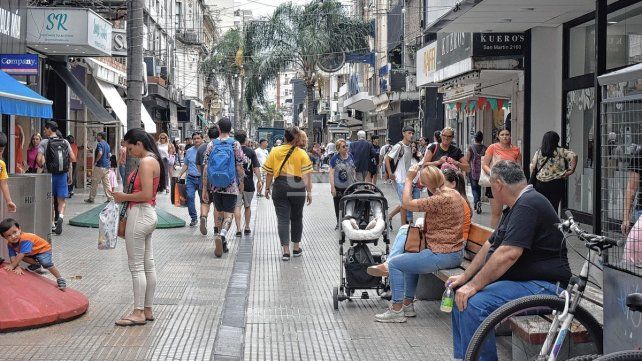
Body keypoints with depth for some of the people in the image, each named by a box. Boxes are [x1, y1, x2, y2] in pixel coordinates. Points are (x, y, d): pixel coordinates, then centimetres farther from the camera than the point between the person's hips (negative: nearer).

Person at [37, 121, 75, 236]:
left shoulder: (44, 142, -4)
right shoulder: (65, 142, 5)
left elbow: (39, 159, -15)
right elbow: (73, 159, 0)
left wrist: (42, 166, 7)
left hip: (50, 175, -2)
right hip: (63, 174, 2)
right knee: (62, 200, 6)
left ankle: (52, 224, 16)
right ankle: (60, 216, -21)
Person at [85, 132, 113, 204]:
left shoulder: (100, 144, -11)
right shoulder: (107, 145, 15)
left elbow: (100, 153, -24)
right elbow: (109, 155, 15)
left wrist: (96, 161, -14)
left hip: (99, 166, -8)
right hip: (106, 166, 8)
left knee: (94, 183, 1)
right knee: (106, 183, 6)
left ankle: (91, 198, 6)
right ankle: (110, 198, 1)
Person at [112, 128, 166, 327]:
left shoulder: (146, 162, -17)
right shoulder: (153, 160, 14)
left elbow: (146, 194, -23)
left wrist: (124, 197, -12)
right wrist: (125, 196, 12)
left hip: (140, 215, -10)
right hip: (148, 214, 10)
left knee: (136, 266, -4)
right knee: (148, 264, 12)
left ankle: (138, 313, 0)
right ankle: (147, 310, 19)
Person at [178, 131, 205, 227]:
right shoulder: (189, 151, 11)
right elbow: (185, 165, 18)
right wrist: (180, 175, 9)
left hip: (202, 178, -3)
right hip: (191, 178, 3)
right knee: (190, 197, -10)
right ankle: (193, 218, -2)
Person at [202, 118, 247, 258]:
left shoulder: (212, 144, 1)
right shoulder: (235, 144, -5)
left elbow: (205, 168, -1)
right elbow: (239, 167, -4)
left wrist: (205, 188, 3)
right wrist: (241, 183, 11)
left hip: (215, 186, 3)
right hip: (231, 186, -3)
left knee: (220, 213, 18)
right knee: (228, 214, -2)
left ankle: (222, 243, 22)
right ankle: (222, 235, -28)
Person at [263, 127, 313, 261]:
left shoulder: (275, 151, 1)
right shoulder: (302, 154, -2)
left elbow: (269, 172, 4)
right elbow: (307, 175, -6)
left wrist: (267, 188, 15)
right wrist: (309, 192, 0)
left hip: (280, 188, 0)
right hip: (297, 189, 0)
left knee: (283, 219, 2)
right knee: (296, 218, 16)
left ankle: (286, 250, -6)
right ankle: (296, 248, 27)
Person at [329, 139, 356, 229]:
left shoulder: (350, 156, 6)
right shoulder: (335, 158, -8)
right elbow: (331, 173, -9)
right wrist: (332, 187, -14)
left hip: (349, 186, 3)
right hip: (338, 187, -3)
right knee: (338, 206, 9)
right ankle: (339, 223, 21)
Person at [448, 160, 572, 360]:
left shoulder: (529, 205, -18)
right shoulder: (516, 206, 18)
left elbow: (508, 254, -26)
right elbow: (490, 245, 20)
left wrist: (474, 285, -22)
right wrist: (465, 276, 12)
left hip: (544, 285, -11)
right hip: (522, 279, 11)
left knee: (474, 304, -26)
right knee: (460, 295, 8)